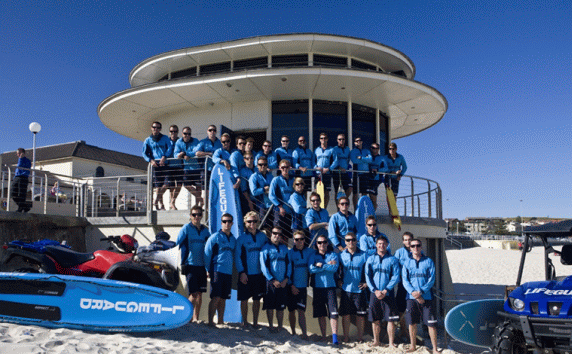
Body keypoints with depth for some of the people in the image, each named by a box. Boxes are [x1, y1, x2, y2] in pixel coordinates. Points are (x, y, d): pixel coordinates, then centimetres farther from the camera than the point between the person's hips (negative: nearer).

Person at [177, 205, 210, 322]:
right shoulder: (186, 228, -1)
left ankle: (196, 318, 17)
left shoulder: (205, 230, 11)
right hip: (190, 265, -4)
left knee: (200, 293, 7)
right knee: (194, 293, -10)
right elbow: (176, 245, -1)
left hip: (202, 266, 4)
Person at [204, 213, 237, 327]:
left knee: (223, 298, 10)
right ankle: (210, 321, -3)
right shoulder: (215, 237, -2)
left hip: (228, 273, 5)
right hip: (217, 271, -5)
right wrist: (208, 270, -4)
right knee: (216, 297, -9)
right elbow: (207, 253, -2)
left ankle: (221, 321, 18)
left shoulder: (233, 239, 15)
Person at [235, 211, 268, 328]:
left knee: (257, 299, 9)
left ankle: (255, 322, 22)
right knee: (244, 299, 5)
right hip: (246, 274, -2)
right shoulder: (242, 238, -2)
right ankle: (245, 321, 21)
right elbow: (237, 256, -2)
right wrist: (242, 272, -9)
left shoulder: (263, 237, 6)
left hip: (259, 273, 2)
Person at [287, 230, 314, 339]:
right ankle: (293, 333, 23)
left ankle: (304, 333, -8)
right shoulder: (290, 253, -3)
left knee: (301, 310, -7)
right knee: (292, 311, 9)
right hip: (292, 287, 0)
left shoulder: (310, 252, 5)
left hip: (303, 286, 1)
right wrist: (291, 285, -8)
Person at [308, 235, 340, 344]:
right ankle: (323, 337, 16)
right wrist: (328, 265, -9)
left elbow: (334, 268, -9)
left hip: (330, 287, -1)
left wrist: (320, 265, -8)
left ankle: (335, 337, -9)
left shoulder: (333, 255, 10)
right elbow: (311, 269, -9)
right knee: (320, 314, 6)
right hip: (317, 287, 1)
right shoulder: (313, 256, 11)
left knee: (333, 312, -10)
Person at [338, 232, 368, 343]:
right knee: (345, 314, 4)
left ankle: (360, 338, 16)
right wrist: (339, 281, 6)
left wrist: (367, 283, -2)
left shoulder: (363, 255, 2)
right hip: (346, 289, 1)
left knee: (360, 315, 4)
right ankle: (346, 338, 15)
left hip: (359, 289, -1)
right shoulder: (341, 255, 6)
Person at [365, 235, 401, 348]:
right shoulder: (371, 259, 9)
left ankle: (391, 343, 5)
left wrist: (386, 290, -11)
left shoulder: (392, 259, 5)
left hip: (388, 293, -1)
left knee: (391, 319, -3)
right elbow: (368, 276, 4)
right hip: (375, 293, 2)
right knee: (375, 319, 7)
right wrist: (375, 290, -9)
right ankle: (376, 341, 20)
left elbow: (396, 276, -2)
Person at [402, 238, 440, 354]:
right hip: (411, 297, 2)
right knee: (412, 322, 8)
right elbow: (405, 280, 2)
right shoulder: (407, 263, 7)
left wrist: (421, 291, -14)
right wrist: (413, 292, -15)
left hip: (426, 297, -2)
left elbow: (431, 279, -2)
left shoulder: (428, 261, 3)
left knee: (431, 323, -3)